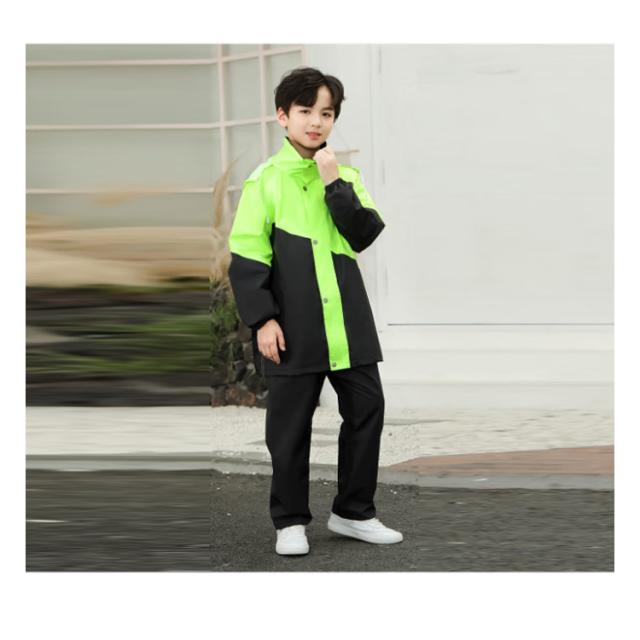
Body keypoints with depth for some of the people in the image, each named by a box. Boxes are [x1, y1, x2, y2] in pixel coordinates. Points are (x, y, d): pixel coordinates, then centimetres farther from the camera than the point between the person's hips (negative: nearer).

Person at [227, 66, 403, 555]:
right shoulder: (265, 180, -2)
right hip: (293, 327, -4)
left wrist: (334, 183, -12)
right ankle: (290, 520, 17)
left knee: (367, 409, 7)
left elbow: (365, 235, -4)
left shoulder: (346, 176, 9)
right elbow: (247, 256, -5)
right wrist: (262, 319, -10)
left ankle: (353, 512, 21)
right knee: (291, 423, 3)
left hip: (348, 321, 4)